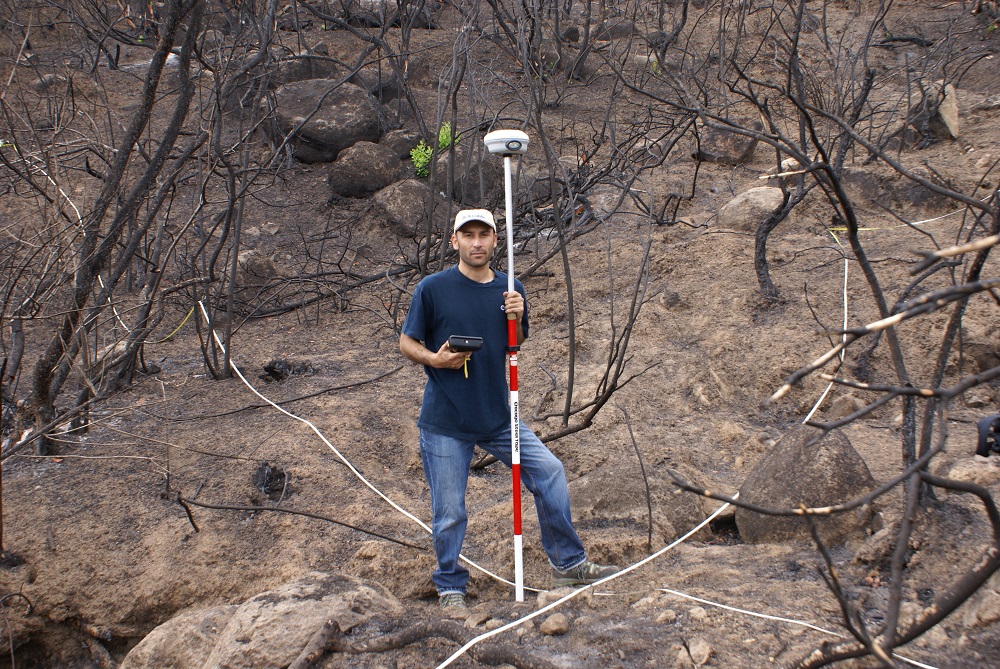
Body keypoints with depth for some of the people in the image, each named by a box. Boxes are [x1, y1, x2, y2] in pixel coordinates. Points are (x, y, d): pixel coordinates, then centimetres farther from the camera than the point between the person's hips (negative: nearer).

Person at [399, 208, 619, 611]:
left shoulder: (510, 289, 4)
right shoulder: (433, 288, -8)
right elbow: (406, 343, -1)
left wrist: (517, 318, -7)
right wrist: (435, 359, -21)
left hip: (498, 417, 4)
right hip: (445, 422, -4)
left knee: (549, 472, 0)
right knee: (449, 513, 3)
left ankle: (568, 565, 16)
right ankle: (450, 587, 25)